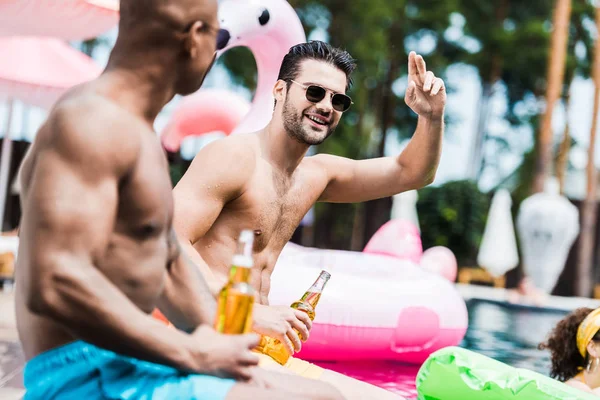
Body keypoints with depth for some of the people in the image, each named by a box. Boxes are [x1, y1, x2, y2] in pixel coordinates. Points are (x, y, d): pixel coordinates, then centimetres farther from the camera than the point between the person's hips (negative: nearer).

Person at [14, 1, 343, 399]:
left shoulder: (140, 132, 16)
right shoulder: (94, 120, -16)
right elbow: (54, 285, -27)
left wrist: (234, 357, 5)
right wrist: (192, 353, -20)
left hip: (132, 366, 10)